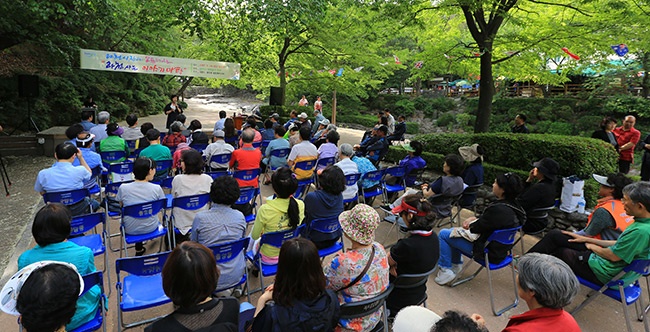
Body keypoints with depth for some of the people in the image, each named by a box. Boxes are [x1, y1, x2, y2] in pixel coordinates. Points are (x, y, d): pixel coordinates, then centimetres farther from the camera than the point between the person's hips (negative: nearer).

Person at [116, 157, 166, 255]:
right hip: (150, 228, -1)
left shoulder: (123, 188, -17)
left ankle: (139, 248, 39)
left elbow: (120, 206, 1)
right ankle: (139, 249, 42)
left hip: (130, 230, 1)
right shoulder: (156, 188, -20)